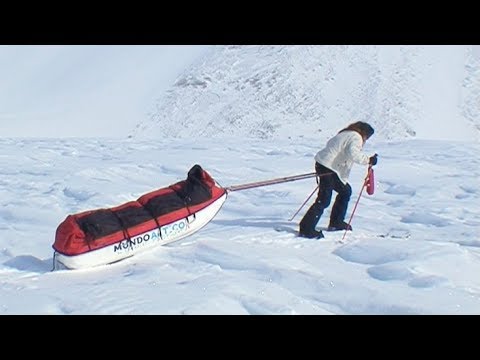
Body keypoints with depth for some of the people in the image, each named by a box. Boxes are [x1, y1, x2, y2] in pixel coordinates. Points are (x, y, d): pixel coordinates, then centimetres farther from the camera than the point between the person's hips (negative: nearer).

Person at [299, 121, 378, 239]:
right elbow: (353, 154, -28)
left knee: (346, 190, 20)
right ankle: (306, 229, -9)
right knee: (324, 200, -10)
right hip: (327, 168, -11)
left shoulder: (346, 134, 19)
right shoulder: (356, 138, -10)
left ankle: (336, 222, 26)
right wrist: (368, 160, -21)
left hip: (323, 162, 11)